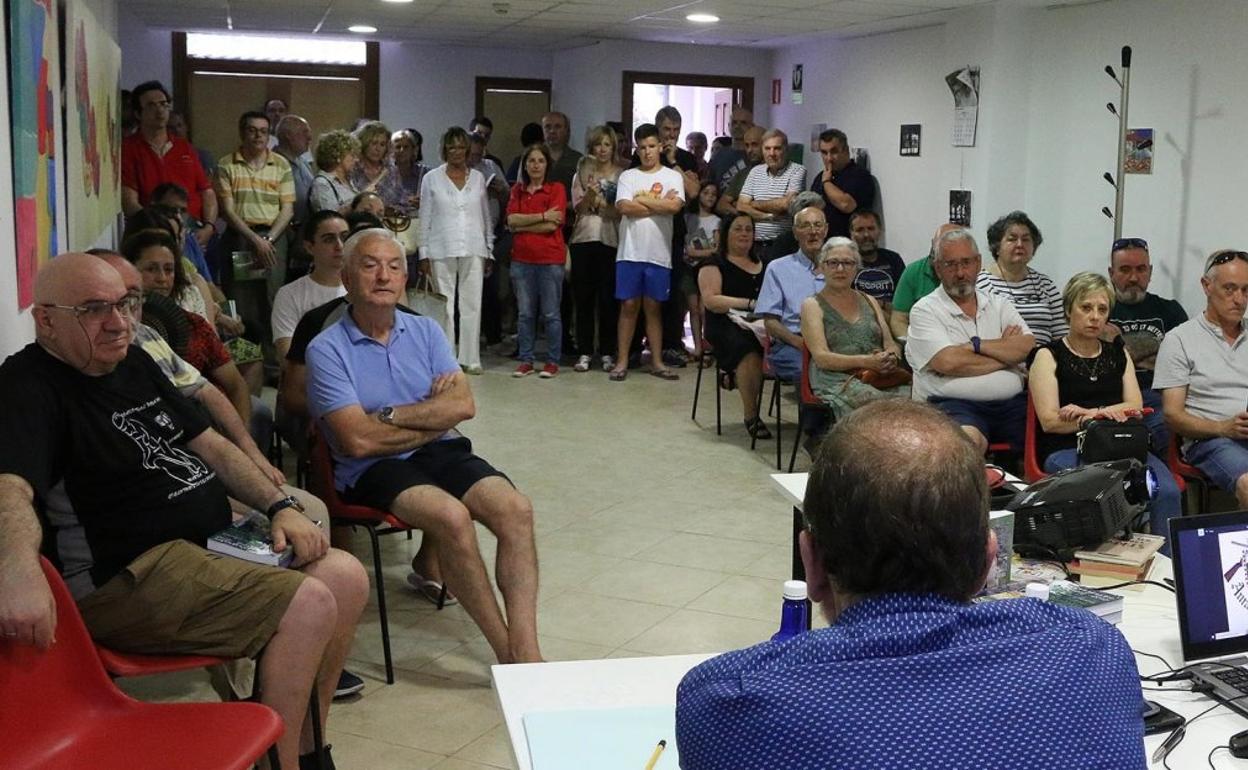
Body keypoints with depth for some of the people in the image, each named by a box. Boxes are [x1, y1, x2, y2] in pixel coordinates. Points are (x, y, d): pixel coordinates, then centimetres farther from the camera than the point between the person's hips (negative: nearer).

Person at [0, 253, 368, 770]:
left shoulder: (132, 363, 14)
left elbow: (208, 443, 18)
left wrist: (281, 506, 4)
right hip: (130, 578, -9)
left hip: (215, 541, 10)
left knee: (346, 577, 1)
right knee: (308, 605, -22)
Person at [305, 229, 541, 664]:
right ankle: (506, 652, -20)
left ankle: (524, 650, -26)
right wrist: (433, 416, -4)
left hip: (441, 451, 5)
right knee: (452, 517, -32)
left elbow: (463, 405, -1)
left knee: (515, 509, -22)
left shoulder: (425, 331, 12)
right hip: (373, 469, -5)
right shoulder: (327, 349, -3)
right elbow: (359, 440, -14)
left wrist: (389, 415, -10)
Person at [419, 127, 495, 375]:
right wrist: (424, 254, -1)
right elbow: (425, 219, 5)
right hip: (442, 251, -1)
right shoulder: (431, 179, 6)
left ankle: (470, 358, 6)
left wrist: (489, 251, 10)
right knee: (444, 305, -1)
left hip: (473, 249, 2)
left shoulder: (478, 178, 11)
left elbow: (486, 216, 14)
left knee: (472, 304, 0)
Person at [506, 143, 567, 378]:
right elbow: (512, 220, -2)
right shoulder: (517, 190, 12)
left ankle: (553, 361, 10)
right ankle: (525, 360, 14)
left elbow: (552, 225, -10)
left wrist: (522, 225, -4)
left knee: (551, 314, 2)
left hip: (550, 259, -4)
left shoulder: (556, 189, 0)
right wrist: (543, 216, -10)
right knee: (524, 313, 7)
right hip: (522, 259, 4)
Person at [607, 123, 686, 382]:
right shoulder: (628, 176, 6)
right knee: (629, 305, 2)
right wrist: (659, 204, -7)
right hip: (630, 252, 0)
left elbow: (675, 206, -13)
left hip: (658, 253, 0)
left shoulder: (672, 176, 5)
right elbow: (624, 208, -9)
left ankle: (657, 362, 14)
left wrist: (642, 200, -6)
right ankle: (622, 361, 7)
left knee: (653, 307, 8)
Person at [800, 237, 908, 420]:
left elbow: (892, 345, 19)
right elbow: (821, 357, -4)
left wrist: (891, 358, -7)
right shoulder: (812, 305, 9)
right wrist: (865, 361, -18)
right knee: (878, 401, -37)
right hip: (837, 379, -4)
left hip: (882, 377, 5)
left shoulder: (869, 301, 25)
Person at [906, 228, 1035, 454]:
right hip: (955, 403, -5)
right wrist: (1006, 352, 3)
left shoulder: (1000, 305, 20)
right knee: (968, 440, -38)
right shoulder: (925, 311, 6)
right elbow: (948, 362, -10)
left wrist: (976, 344, -3)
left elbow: (1029, 348, 4)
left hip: (1012, 402, 5)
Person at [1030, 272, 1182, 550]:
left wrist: (1090, 412, -9)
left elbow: (1135, 407, 9)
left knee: (1167, 492, -26)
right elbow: (1049, 421, -4)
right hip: (1066, 449, -4)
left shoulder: (1118, 353, 22)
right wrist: (1106, 415, -17)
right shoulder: (1049, 356, 7)